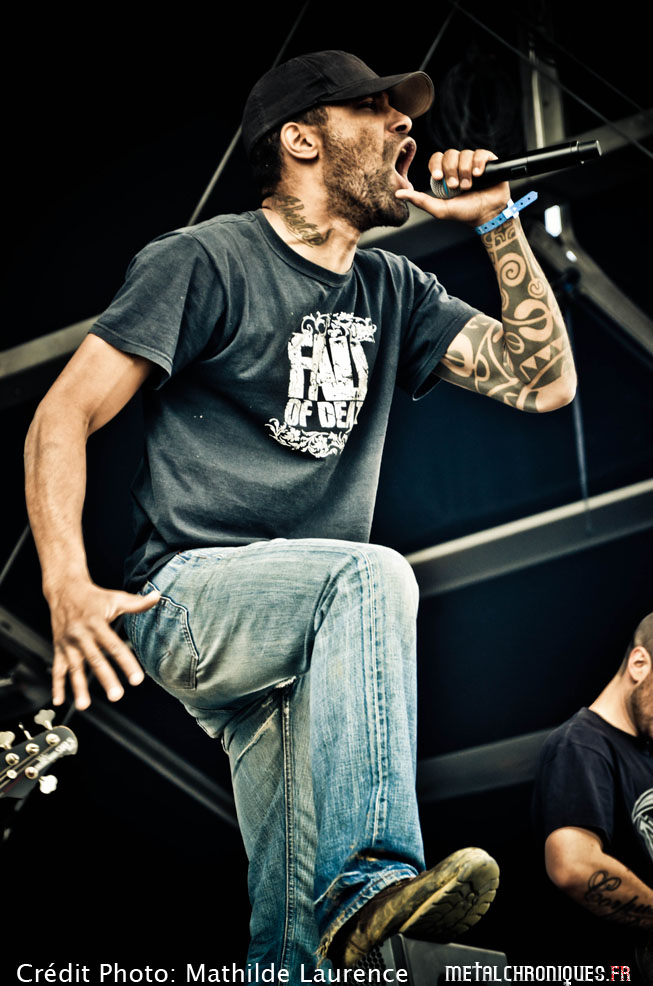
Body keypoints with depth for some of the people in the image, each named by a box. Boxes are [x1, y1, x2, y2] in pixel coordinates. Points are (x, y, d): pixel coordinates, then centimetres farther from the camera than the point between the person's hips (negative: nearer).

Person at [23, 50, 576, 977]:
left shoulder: (393, 292, 18)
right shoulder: (205, 261, -1)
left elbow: (542, 380, 14)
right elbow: (63, 416, -5)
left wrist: (499, 222, 6)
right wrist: (67, 587, -20)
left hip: (308, 627, 6)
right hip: (186, 598, -6)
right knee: (373, 574, -34)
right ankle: (368, 876, -39)